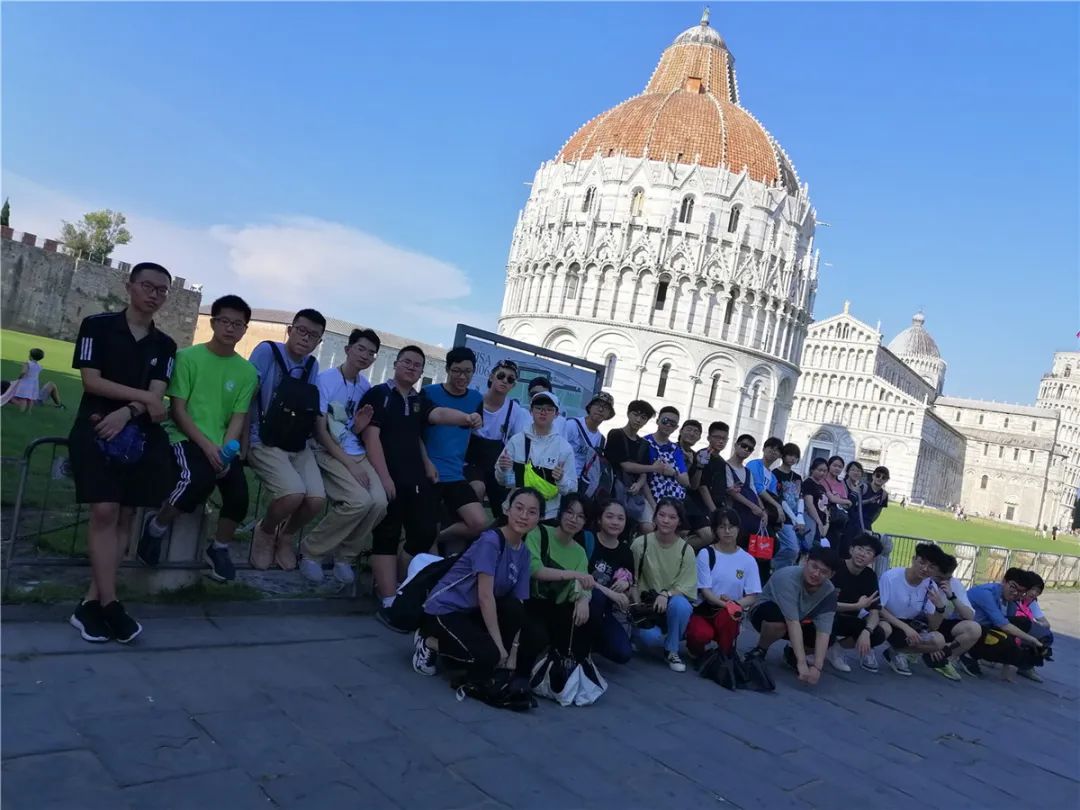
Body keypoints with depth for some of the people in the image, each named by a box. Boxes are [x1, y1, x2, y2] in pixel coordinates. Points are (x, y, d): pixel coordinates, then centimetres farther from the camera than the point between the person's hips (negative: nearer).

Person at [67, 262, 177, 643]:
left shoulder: (165, 345, 12)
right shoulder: (97, 325, 3)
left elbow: (157, 395, 1)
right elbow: (91, 381, -6)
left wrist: (126, 413, -18)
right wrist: (144, 397, -10)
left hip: (141, 434, 4)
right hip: (95, 428, -4)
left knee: (125, 515, 0)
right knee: (104, 511, -15)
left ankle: (91, 604, 5)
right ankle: (109, 605, -11)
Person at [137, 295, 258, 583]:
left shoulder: (247, 372, 4)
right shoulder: (187, 357, -5)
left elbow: (238, 418, 3)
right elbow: (178, 410, -7)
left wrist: (225, 450, -15)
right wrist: (207, 446, -18)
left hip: (222, 445, 4)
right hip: (185, 437, -3)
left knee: (239, 495, -19)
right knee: (200, 479, -33)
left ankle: (218, 549, 12)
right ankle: (156, 528, -2)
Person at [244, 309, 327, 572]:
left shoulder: (313, 366, 7)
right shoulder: (267, 351, -8)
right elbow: (246, 399, -8)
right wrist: (243, 445, -10)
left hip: (299, 446, 5)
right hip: (265, 442, -5)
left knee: (317, 500, -17)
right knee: (294, 494, -27)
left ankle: (287, 535, 16)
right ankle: (265, 531, 7)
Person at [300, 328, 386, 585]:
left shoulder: (367, 386, 10)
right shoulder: (326, 379, -7)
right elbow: (320, 430, -11)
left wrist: (361, 426, -8)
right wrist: (350, 464, -18)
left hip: (359, 454, 5)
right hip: (329, 452, -5)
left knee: (379, 503, -22)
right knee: (360, 501, -29)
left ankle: (345, 556, 1)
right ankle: (311, 550, -6)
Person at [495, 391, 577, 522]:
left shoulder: (564, 447, -4)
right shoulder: (516, 440, -2)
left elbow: (571, 489, -1)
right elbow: (503, 481, 5)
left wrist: (561, 480, -21)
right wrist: (503, 470, -15)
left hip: (547, 516, 0)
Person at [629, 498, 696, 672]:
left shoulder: (686, 549, -8)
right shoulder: (640, 543, -10)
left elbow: (687, 586, -8)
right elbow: (631, 579, -4)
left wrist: (666, 594, -26)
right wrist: (637, 604, -16)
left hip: (674, 601, 1)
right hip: (646, 602, -1)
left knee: (680, 604, -35)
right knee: (651, 637, -31)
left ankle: (671, 650, -9)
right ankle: (640, 631, 11)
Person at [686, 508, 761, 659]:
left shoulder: (748, 560, 2)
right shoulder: (706, 554, -5)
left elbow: (752, 596, -2)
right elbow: (705, 590, -9)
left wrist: (735, 604, -20)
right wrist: (722, 602, -27)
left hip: (729, 614, 2)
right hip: (703, 610, -2)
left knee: (727, 614, -34)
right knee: (702, 634, -34)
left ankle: (725, 656, -7)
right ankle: (696, 649, 5)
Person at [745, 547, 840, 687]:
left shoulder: (829, 592, -18)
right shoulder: (788, 577, -34)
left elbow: (823, 632, -24)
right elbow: (792, 622, -39)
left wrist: (817, 667, -35)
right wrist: (802, 663, -42)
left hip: (798, 620, 5)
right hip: (765, 612, -5)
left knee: (829, 638, -20)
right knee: (779, 621, -39)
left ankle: (792, 651, 9)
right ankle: (759, 650, -8)